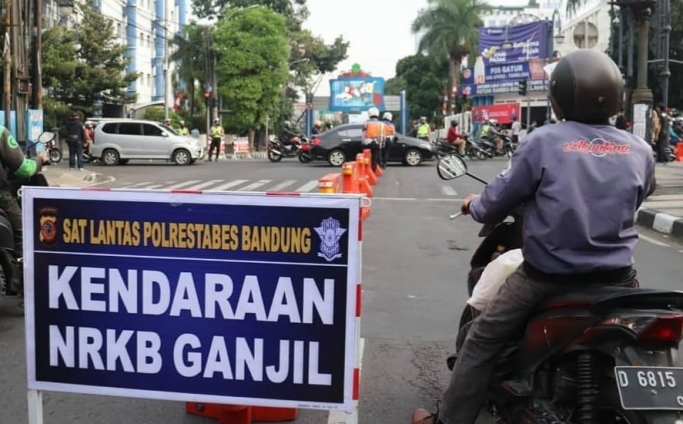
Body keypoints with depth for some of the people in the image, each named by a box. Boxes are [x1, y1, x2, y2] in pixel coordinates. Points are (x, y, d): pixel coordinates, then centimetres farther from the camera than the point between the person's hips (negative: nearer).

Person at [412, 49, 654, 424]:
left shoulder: (544, 141, -12)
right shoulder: (640, 151, -1)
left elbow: (497, 203, -5)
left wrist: (474, 205, 17)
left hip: (548, 274, -3)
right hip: (616, 276, 3)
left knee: (483, 340, 13)